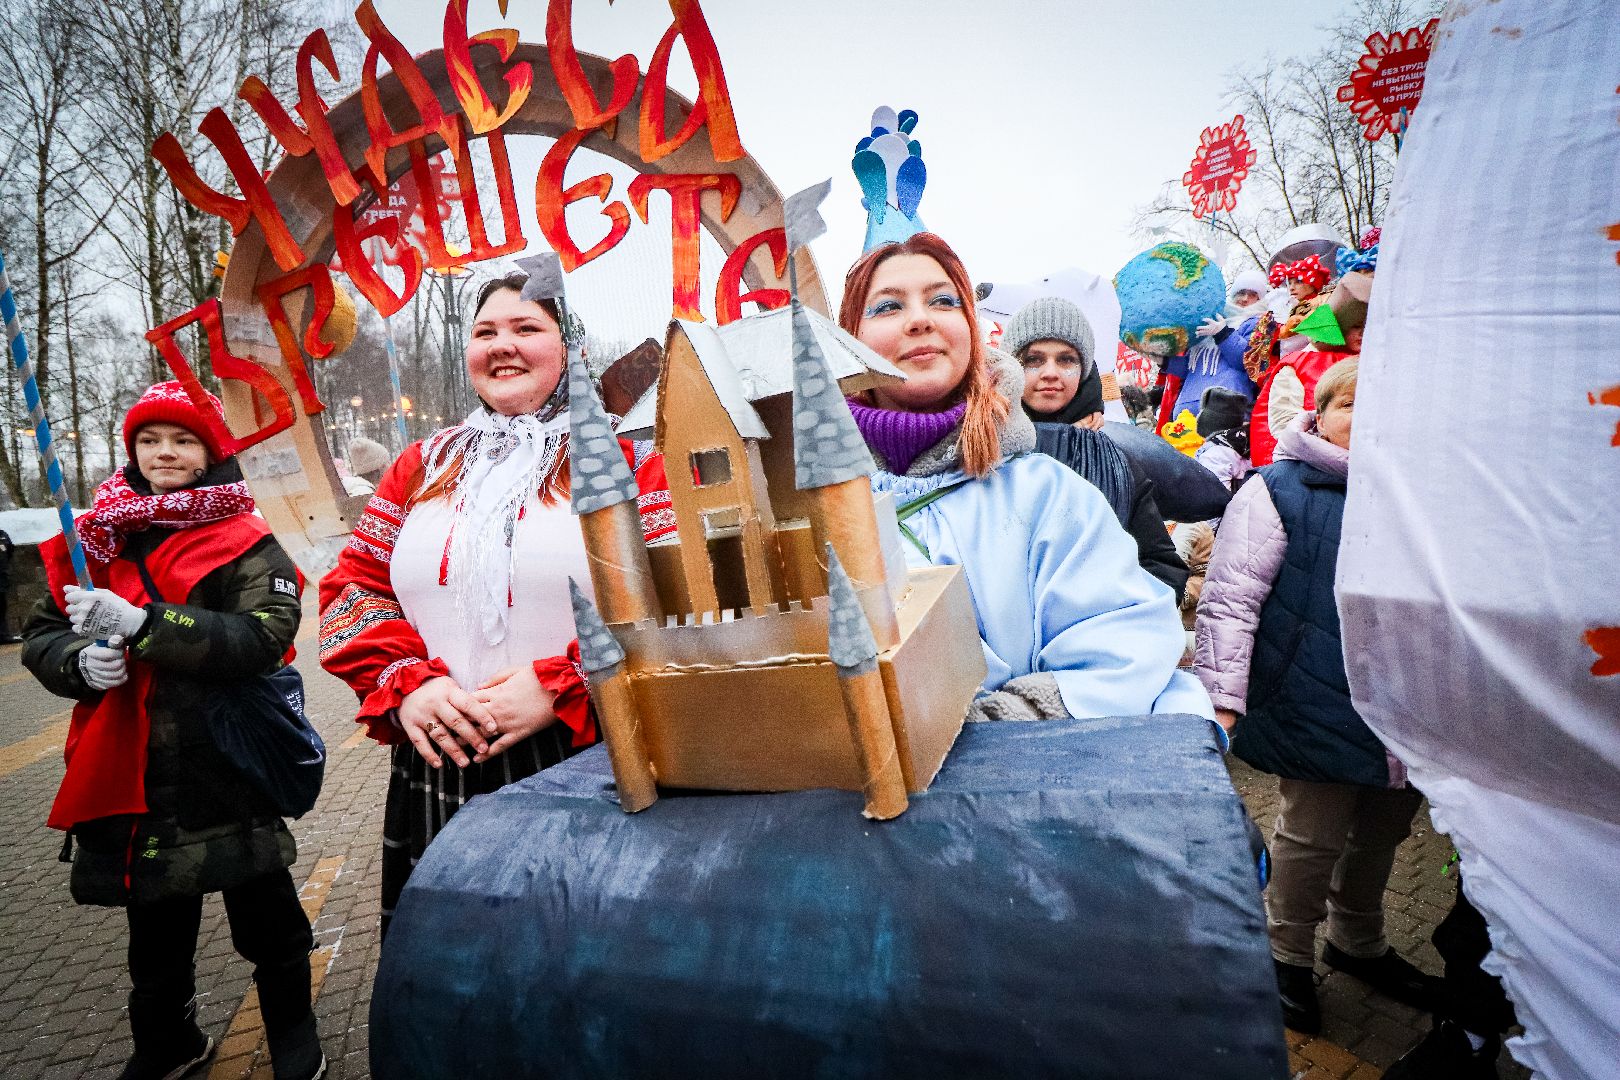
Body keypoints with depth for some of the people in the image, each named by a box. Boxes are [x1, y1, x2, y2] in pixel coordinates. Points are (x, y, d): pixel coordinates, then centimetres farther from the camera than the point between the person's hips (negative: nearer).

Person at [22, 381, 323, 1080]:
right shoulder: (100, 539, 7)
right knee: (155, 925, 22)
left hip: (229, 773, -4)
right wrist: (80, 660, -13)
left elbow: (265, 636, -21)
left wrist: (141, 623, -29)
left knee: (266, 918, 11)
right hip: (132, 777, 4)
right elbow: (41, 636, 10)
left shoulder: (246, 544, -8)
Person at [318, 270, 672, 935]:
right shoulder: (424, 466, 14)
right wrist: (405, 682, -6)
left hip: (583, 763, -4)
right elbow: (352, 588, 12)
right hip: (438, 770, 4)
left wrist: (557, 689, -18)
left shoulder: (627, 458, -2)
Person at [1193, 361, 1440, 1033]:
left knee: (1383, 831, 21)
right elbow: (1229, 600, -14)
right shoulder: (1280, 492, -8)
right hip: (1324, 711, -6)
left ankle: (1358, 942, 44)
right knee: (1314, 833, 7)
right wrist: (1221, 698, -20)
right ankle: (1290, 955, 30)